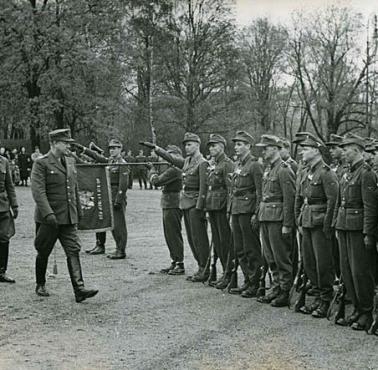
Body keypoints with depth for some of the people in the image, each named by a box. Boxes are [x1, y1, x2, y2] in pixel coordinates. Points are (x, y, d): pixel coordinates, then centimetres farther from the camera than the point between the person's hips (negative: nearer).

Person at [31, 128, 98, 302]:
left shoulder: (70, 162, 13)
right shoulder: (41, 163, -9)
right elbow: (38, 191, -17)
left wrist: (78, 211, 21)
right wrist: (48, 214, -26)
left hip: (69, 218, 5)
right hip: (49, 218, -5)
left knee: (73, 251, -6)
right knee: (43, 253, 9)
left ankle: (79, 289, -11)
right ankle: (40, 286, 28)